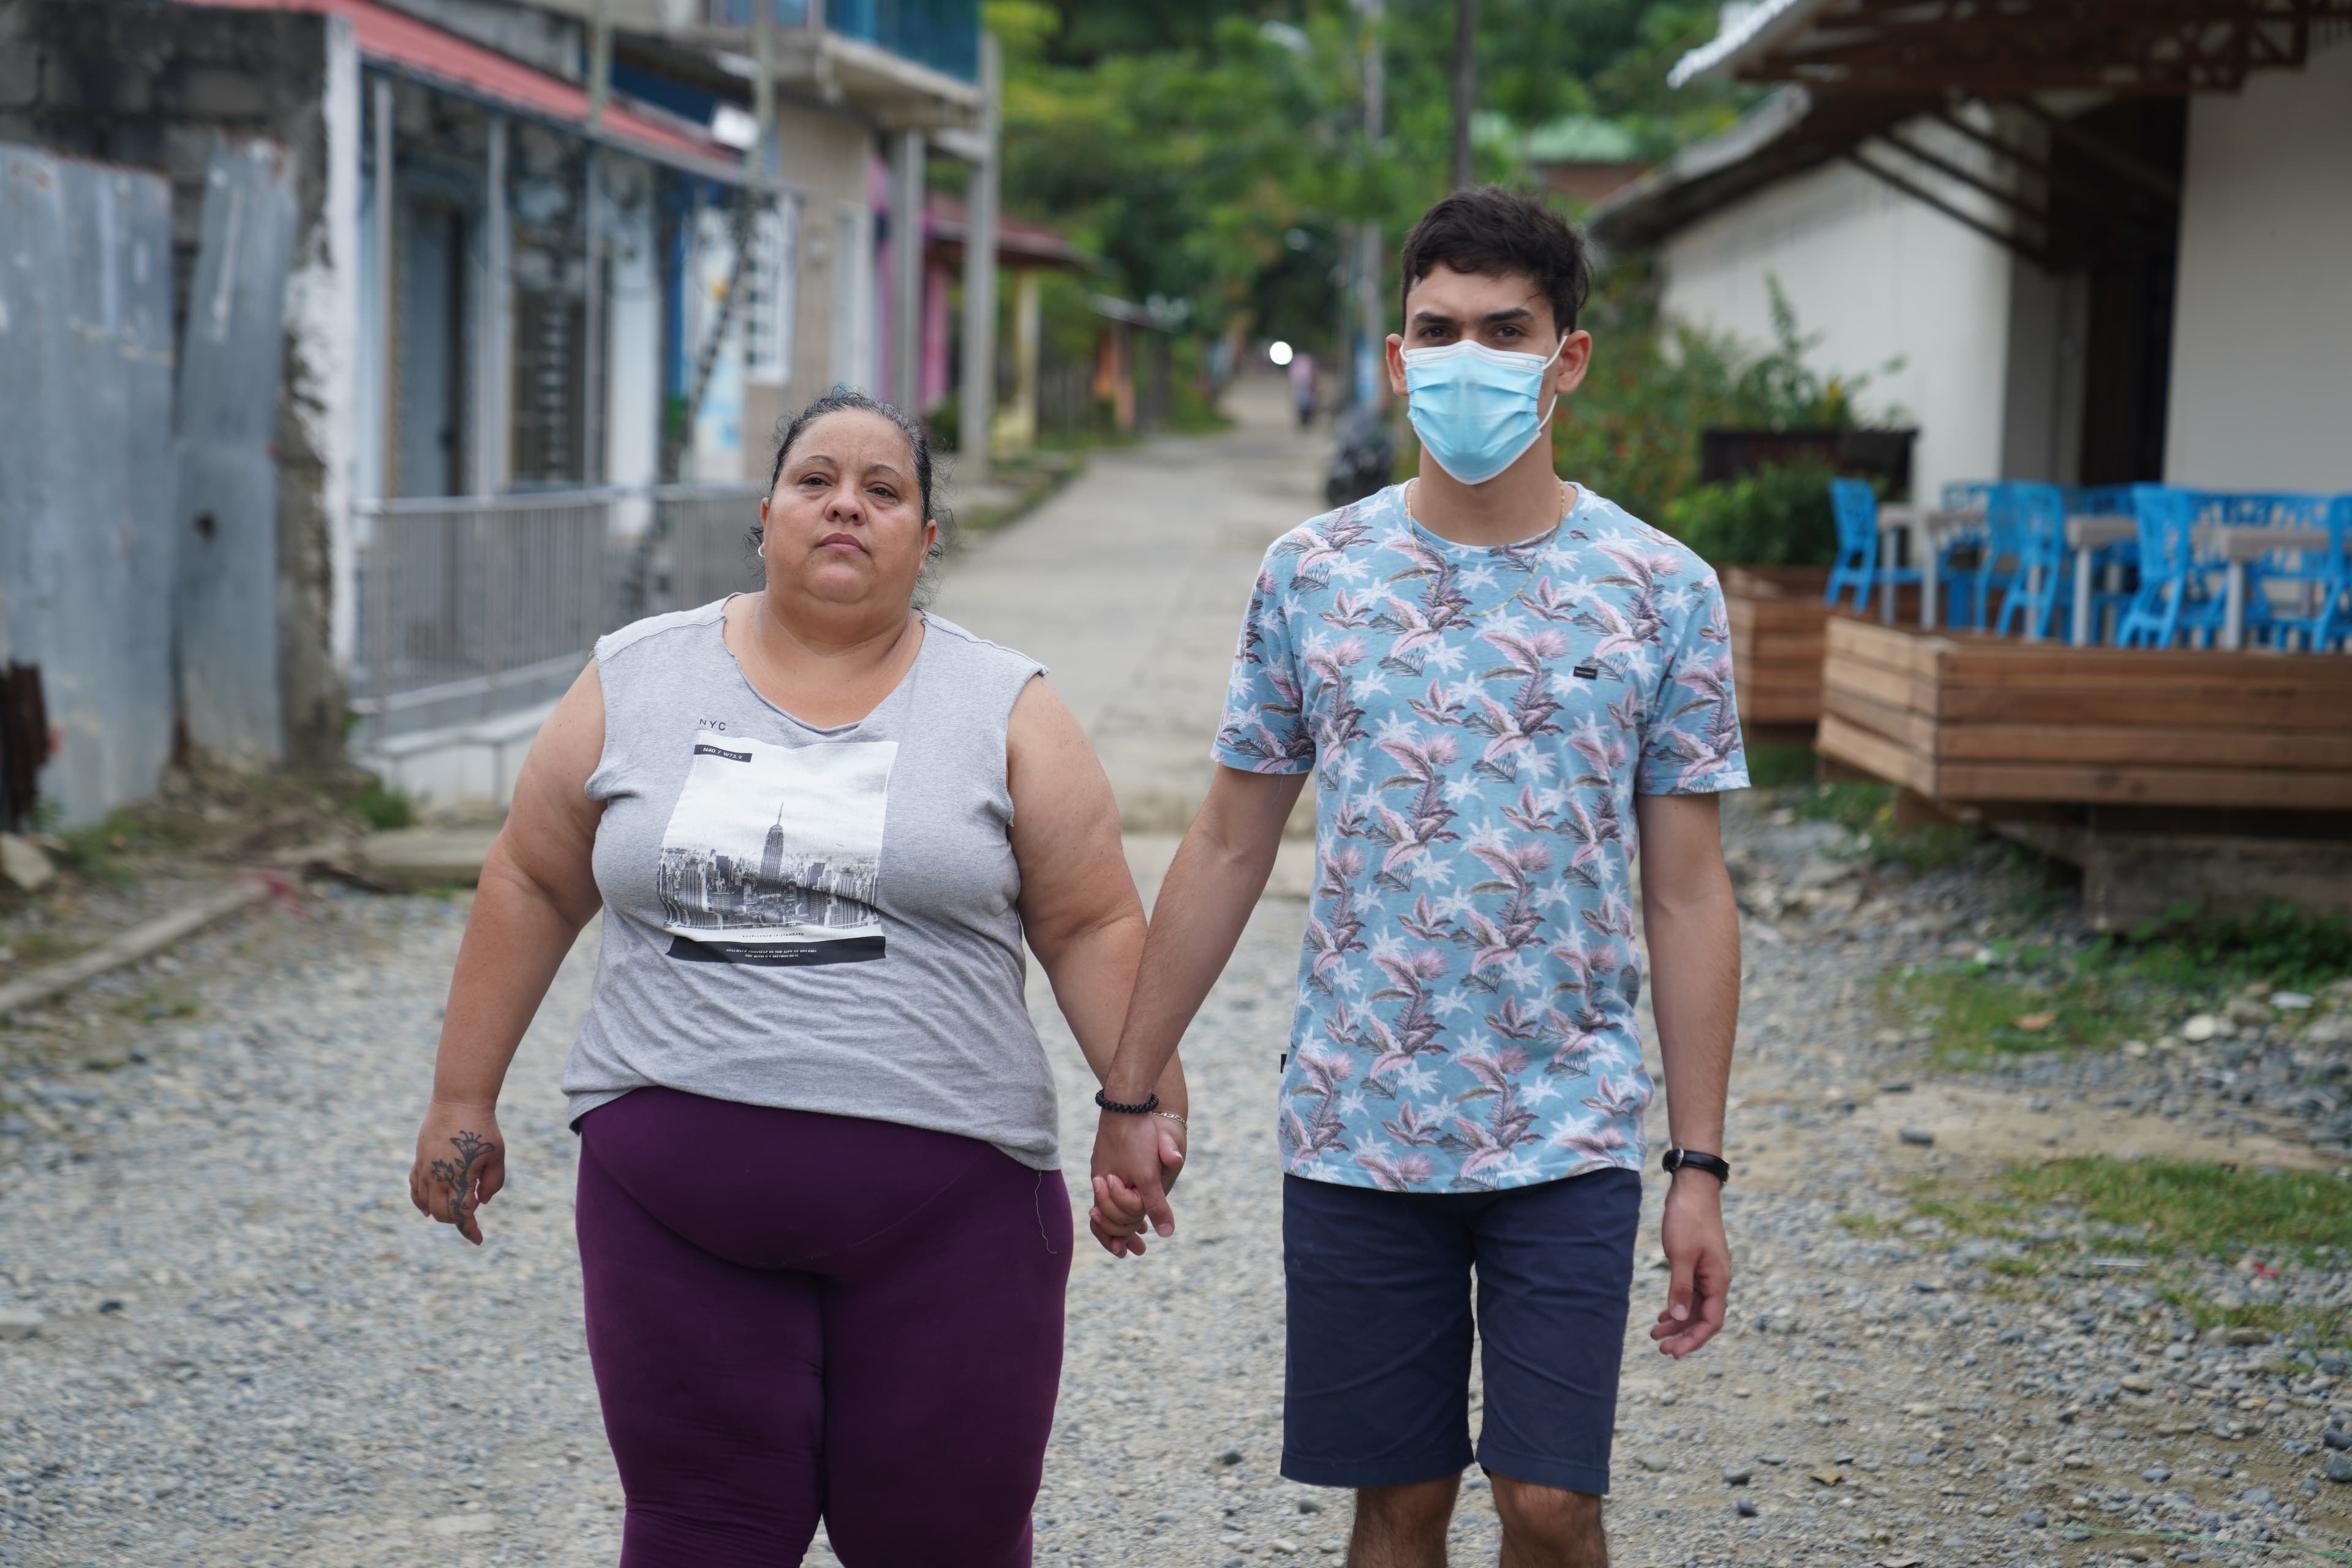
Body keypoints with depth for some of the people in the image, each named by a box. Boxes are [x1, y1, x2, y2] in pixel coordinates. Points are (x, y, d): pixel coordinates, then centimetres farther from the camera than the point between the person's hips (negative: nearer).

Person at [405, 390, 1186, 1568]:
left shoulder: (1007, 710, 5)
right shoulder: (634, 683, 8)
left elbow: (1094, 926, 3)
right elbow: (533, 886, 12)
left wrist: (1144, 1100, -9)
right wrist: (462, 1099, 11)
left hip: (944, 1201, -1)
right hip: (675, 1200, 1)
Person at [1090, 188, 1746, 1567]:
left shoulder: (1661, 590, -1)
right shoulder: (1314, 573, 3)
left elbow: (1689, 895, 0)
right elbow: (1230, 850, 8)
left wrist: (1702, 1167, -4)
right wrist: (1130, 1096, 6)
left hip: (1568, 1135, -1)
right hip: (1355, 1130, 2)